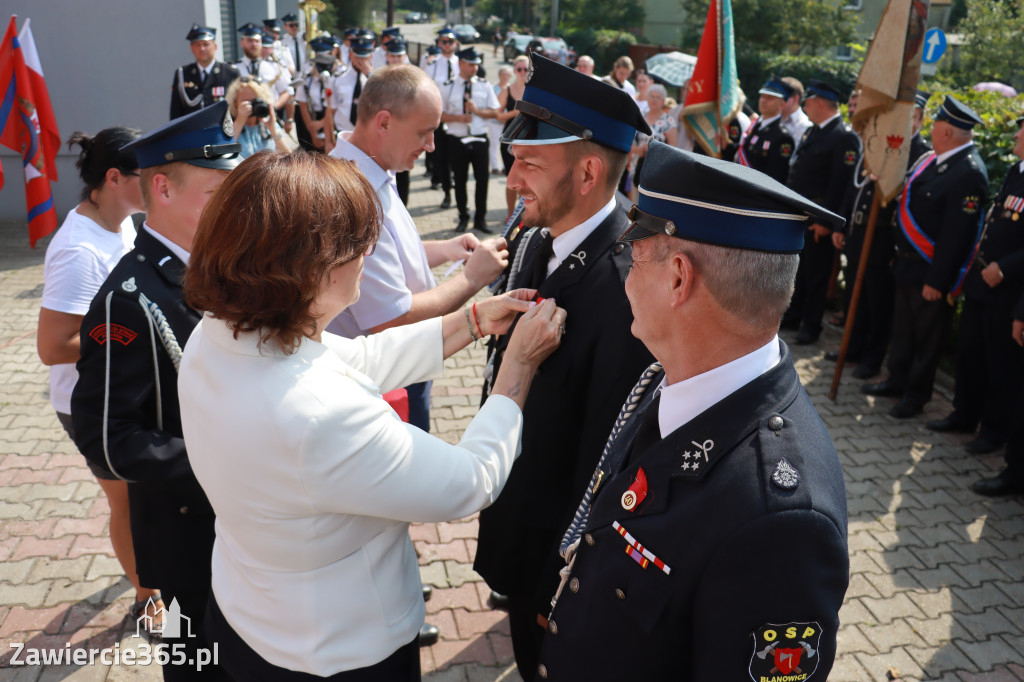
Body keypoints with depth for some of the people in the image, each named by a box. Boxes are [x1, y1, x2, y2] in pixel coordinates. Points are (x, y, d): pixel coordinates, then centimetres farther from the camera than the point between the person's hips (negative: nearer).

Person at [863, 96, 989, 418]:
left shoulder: (969, 173, -22)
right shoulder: (936, 158, 5)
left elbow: (956, 235, -23)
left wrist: (937, 280, -21)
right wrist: (900, 255, 12)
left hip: (931, 272, -8)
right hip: (908, 264, 9)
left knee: (926, 336, 8)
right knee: (902, 328, 20)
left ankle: (916, 394, 23)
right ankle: (897, 381, 35)